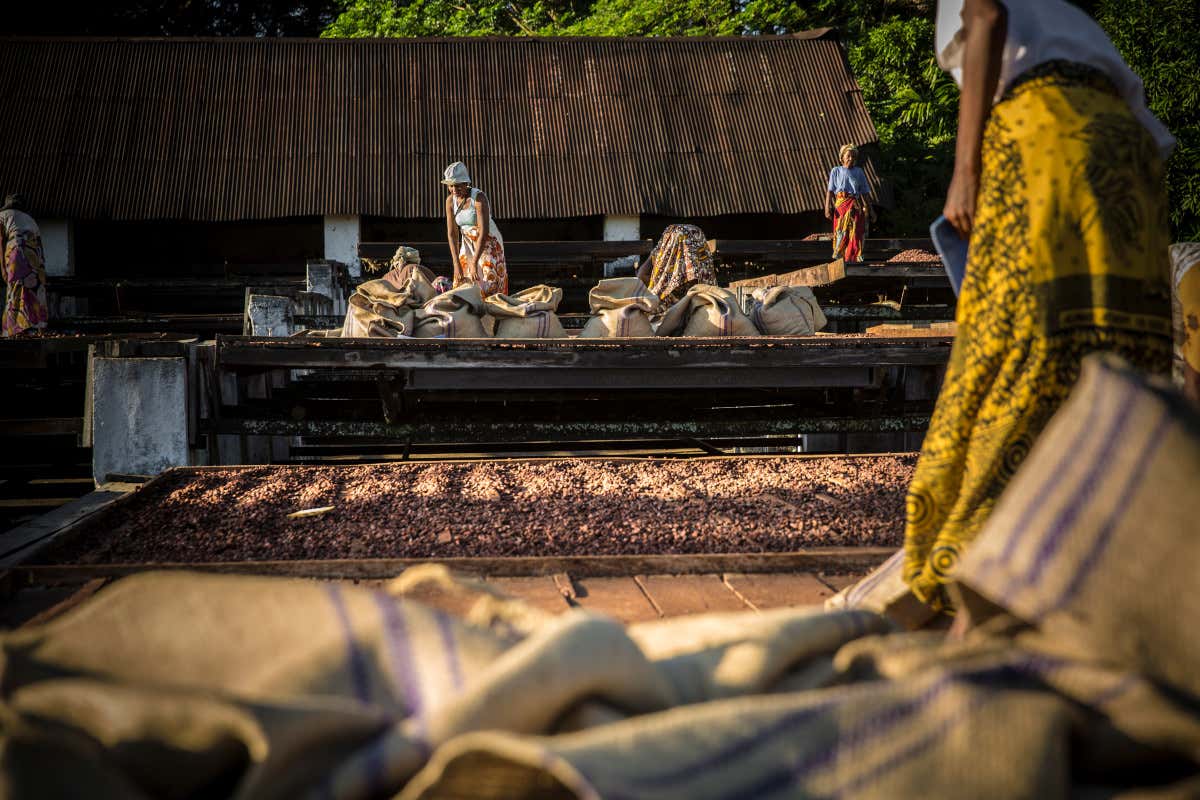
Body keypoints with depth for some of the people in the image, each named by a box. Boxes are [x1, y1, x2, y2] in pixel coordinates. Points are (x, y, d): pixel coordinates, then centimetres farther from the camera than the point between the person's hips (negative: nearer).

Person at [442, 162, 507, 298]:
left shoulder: (479, 198, -26)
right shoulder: (450, 201, -8)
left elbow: (484, 232, -31)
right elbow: (452, 233, -10)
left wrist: (474, 263, -34)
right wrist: (456, 264, -18)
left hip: (489, 244, -5)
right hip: (468, 244, 5)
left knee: (489, 286, -15)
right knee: (463, 284, -1)